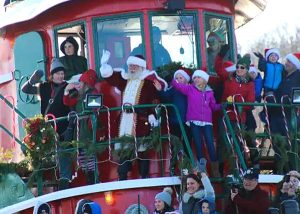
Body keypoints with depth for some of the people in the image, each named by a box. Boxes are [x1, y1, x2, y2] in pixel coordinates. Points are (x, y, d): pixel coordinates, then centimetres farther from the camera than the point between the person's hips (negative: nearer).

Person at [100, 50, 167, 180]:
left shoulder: (148, 82, -1)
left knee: (141, 150, -3)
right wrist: (104, 63, 10)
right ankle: (122, 178, 7)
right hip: (125, 121, 5)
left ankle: (144, 177, 4)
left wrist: (152, 116, -18)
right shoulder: (125, 80, 17)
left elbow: (155, 100, -8)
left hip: (141, 121, -5)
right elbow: (109, 77, 24)